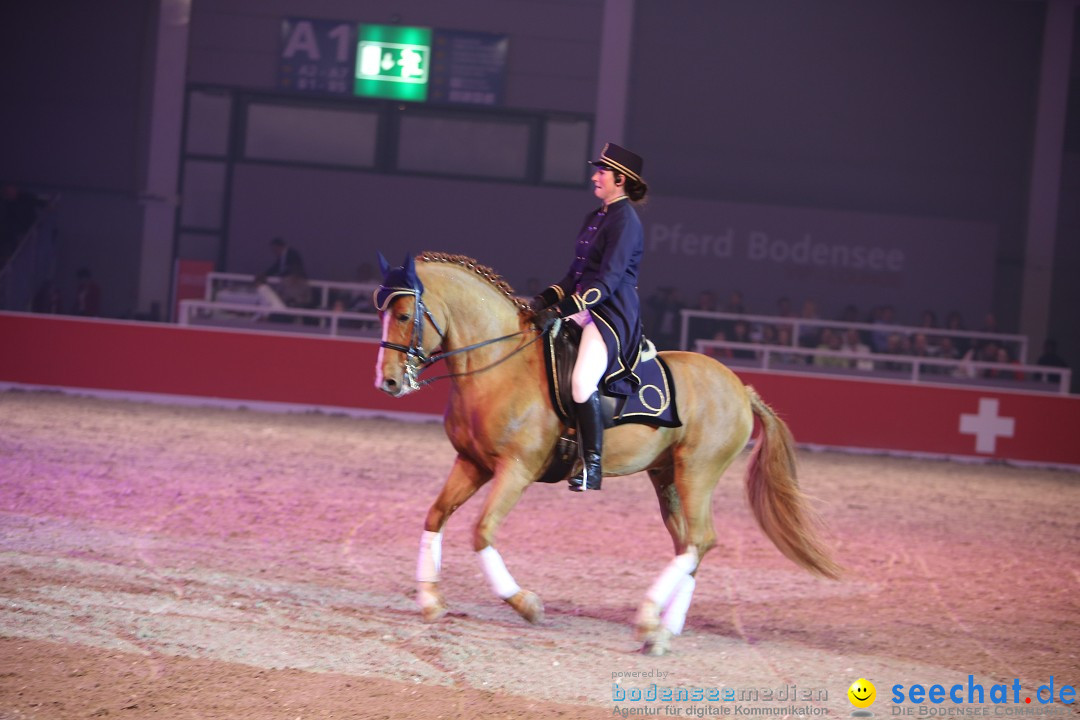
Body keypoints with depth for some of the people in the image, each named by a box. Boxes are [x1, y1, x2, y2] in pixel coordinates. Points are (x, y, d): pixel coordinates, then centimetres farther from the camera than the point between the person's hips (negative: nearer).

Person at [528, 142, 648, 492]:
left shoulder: (626, 221, -12)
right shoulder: (595, 217, 17)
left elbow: (608, 279, -19)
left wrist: (563, 309, -25)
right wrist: (548, 298, 5)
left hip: (614, 315, -10)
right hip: (586, 309, 11)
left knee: (582, 383, -29)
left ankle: (592, 465, -20)